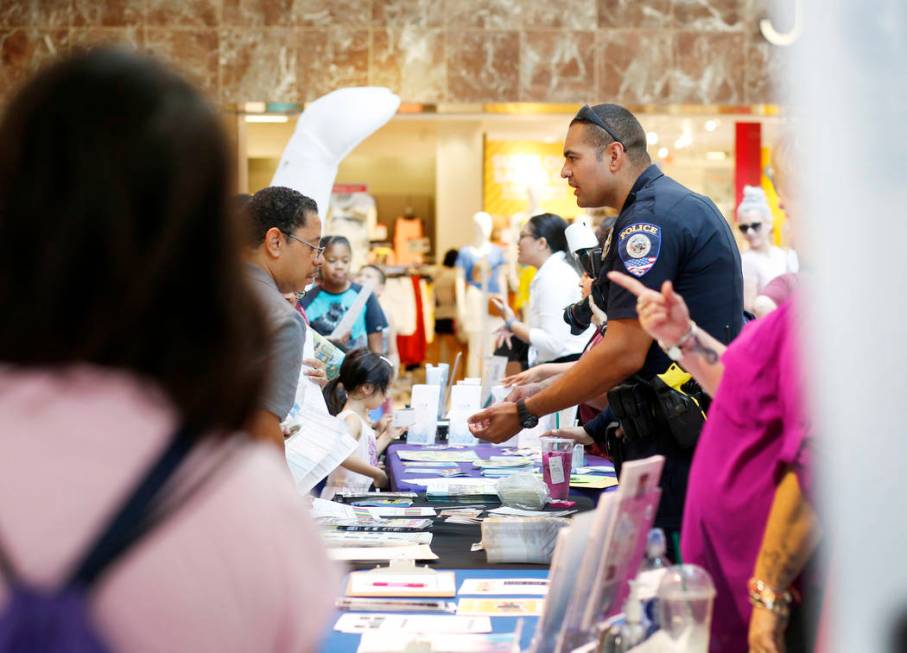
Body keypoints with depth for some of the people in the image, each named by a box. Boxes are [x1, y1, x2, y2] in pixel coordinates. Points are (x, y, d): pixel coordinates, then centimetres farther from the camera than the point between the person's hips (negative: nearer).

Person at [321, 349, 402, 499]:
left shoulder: (361, 416, 13)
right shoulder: (352, 420, -15)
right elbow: (343, 456, -32)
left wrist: (387, 436, 19)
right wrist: (379, 474, -26)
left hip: (360, 493, 9)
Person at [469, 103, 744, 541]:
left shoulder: (650, 217, -15)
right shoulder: (681, 205, 18)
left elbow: (624, 354, -20)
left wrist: (526, 413, -12)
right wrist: (547, 390, 16)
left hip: (679, 443, -10)